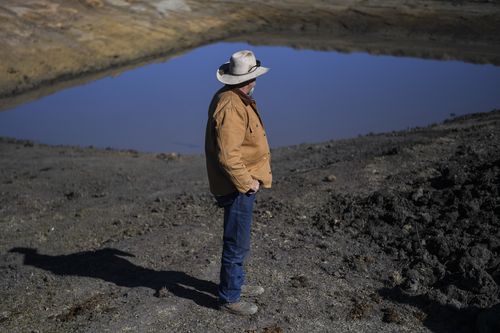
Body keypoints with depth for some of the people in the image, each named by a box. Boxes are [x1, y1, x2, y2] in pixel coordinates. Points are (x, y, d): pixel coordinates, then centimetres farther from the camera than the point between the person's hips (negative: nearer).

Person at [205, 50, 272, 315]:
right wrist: (247, 182, -19)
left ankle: (236, 283, 40)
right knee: (237, 244, 3)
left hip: (242, 183, 11)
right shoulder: (231, 108, -26)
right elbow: (227, 155, -29)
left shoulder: (232, 98, 8)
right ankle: (230, 297, 17)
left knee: (237, 239, 24)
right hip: (238, 187, -11)